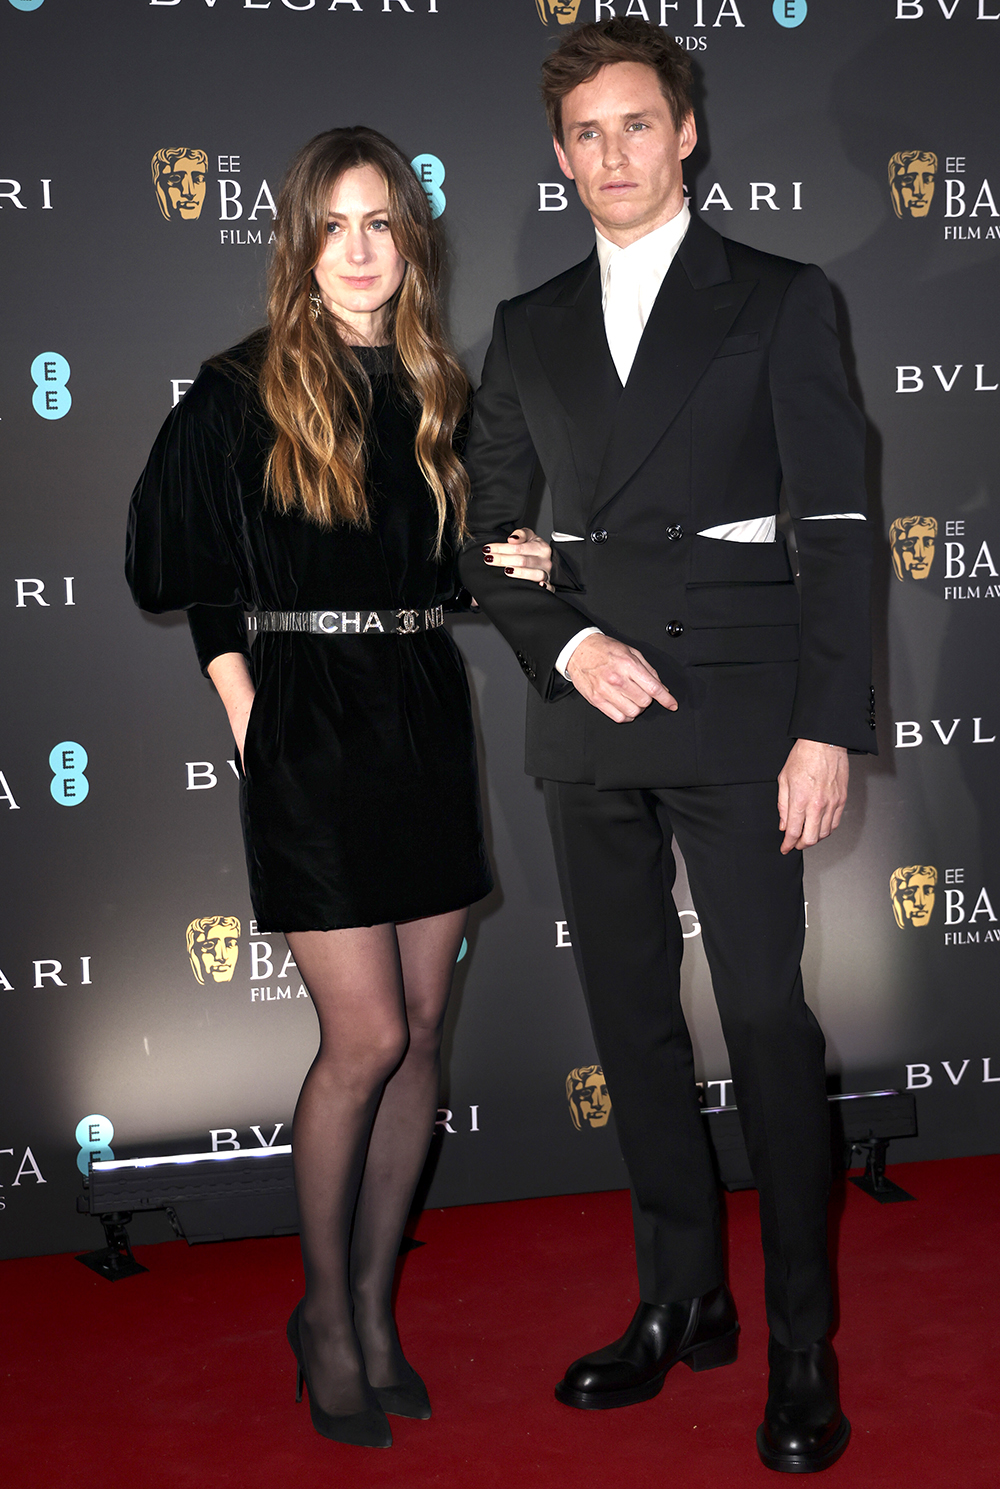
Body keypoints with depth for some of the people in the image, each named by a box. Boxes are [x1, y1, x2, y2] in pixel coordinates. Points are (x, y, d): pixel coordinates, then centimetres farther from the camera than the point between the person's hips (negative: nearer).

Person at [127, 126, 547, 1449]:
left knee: (420, 1037, 8)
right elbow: (204, 591, 0)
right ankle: (326, 1313, 16)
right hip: (311, 734, -5)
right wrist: (249, 725, -6)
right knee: (366, 1037, -6)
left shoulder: (439, 394, 11)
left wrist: (508, 568, 0)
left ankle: (373, 1306, 23)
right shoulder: (243, 395, -3)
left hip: (426, 727, 5)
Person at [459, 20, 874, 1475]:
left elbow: (836, 525, -2)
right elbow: (490, 533, 13)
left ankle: (803, 1343, 9)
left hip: (735, 713, -4)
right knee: (632, 1018, 10)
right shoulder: (532, 327, 14)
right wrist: (571, 646, -6)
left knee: (768, 1018, -4)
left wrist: (829, 727, -10)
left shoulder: (780, 301, 3)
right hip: (587, 717, 4)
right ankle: (684, 1302, 24)